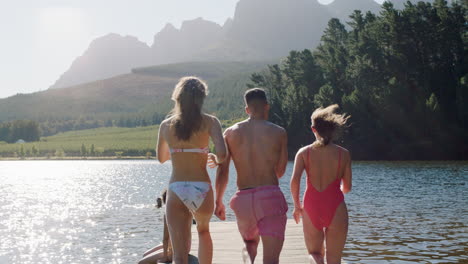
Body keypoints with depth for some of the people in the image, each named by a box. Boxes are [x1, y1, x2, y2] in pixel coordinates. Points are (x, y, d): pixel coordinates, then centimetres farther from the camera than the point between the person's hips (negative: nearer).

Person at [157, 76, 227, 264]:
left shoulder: (166, 125, 6)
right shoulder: (209, 122, -2)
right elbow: (222, 154, -14)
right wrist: (216, 160, 9)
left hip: (176, 191, 0)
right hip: (202, 189, 0)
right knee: (203, 230, 33)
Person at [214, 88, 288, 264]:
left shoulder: (231, 132, 6)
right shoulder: (278, 132, 2)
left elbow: (222, 171, 3)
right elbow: (280, 172, 9)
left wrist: (218, 202, 14)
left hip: (243, 198, 3)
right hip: (270, 195, -2)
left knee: (250, 244, 28)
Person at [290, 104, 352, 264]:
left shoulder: (304, 152, 0)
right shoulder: (343, 154, -1)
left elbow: (294, 180, -12)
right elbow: (347, 187, 2)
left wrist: (297, 206, 2)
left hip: (312, 207, 1)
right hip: (335, 207, -1)